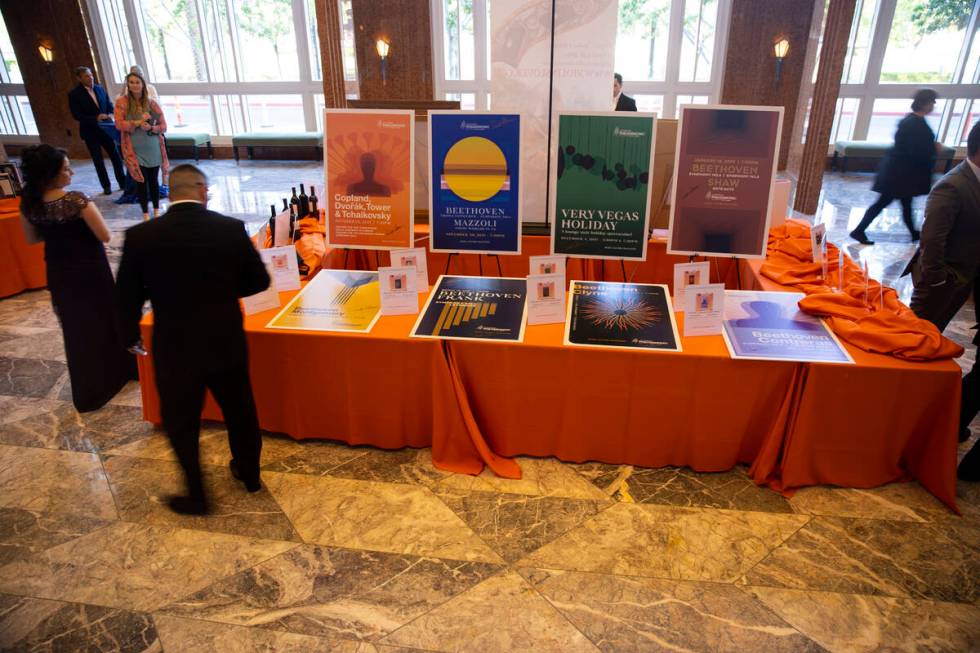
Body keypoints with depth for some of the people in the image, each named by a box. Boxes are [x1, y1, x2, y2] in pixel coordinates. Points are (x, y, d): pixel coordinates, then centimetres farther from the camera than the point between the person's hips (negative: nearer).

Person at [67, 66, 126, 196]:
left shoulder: (100, 89, 4)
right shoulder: (74, 94, -10)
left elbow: (109, 105, 12)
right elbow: (77, 115, -13)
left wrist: (110, 114, -10)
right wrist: (96, 118, -23)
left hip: (105, 129, 3)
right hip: (90, 132, -3)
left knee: (116, 156, 6)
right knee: (98, 161, 7)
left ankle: (123, 182, 18)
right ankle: (106, 186, 15)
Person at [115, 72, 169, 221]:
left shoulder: (152, 103, 1)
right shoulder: (122, 102, -2)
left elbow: (163, 126, 1)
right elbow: (119, 124, -8)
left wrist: (151, 128, -17)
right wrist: (138, 122, -17)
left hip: (153, 148, 1)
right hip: (135, 150, -1)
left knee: (153, 180, 10)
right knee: (141, 181, 2)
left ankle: (157, 211, 24)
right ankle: (146, 214, 12)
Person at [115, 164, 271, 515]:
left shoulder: (140, 236, -12)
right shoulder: (231, 228, -10)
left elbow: (127, 296, -4)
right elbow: (259, 281, -1)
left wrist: (130, 337, 14)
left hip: (175, 349, -1)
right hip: (227, 343, 2)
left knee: (181, 423, 16)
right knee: (240, 410, 21)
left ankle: (195, 495, 29)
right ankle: (249, 473, 40)